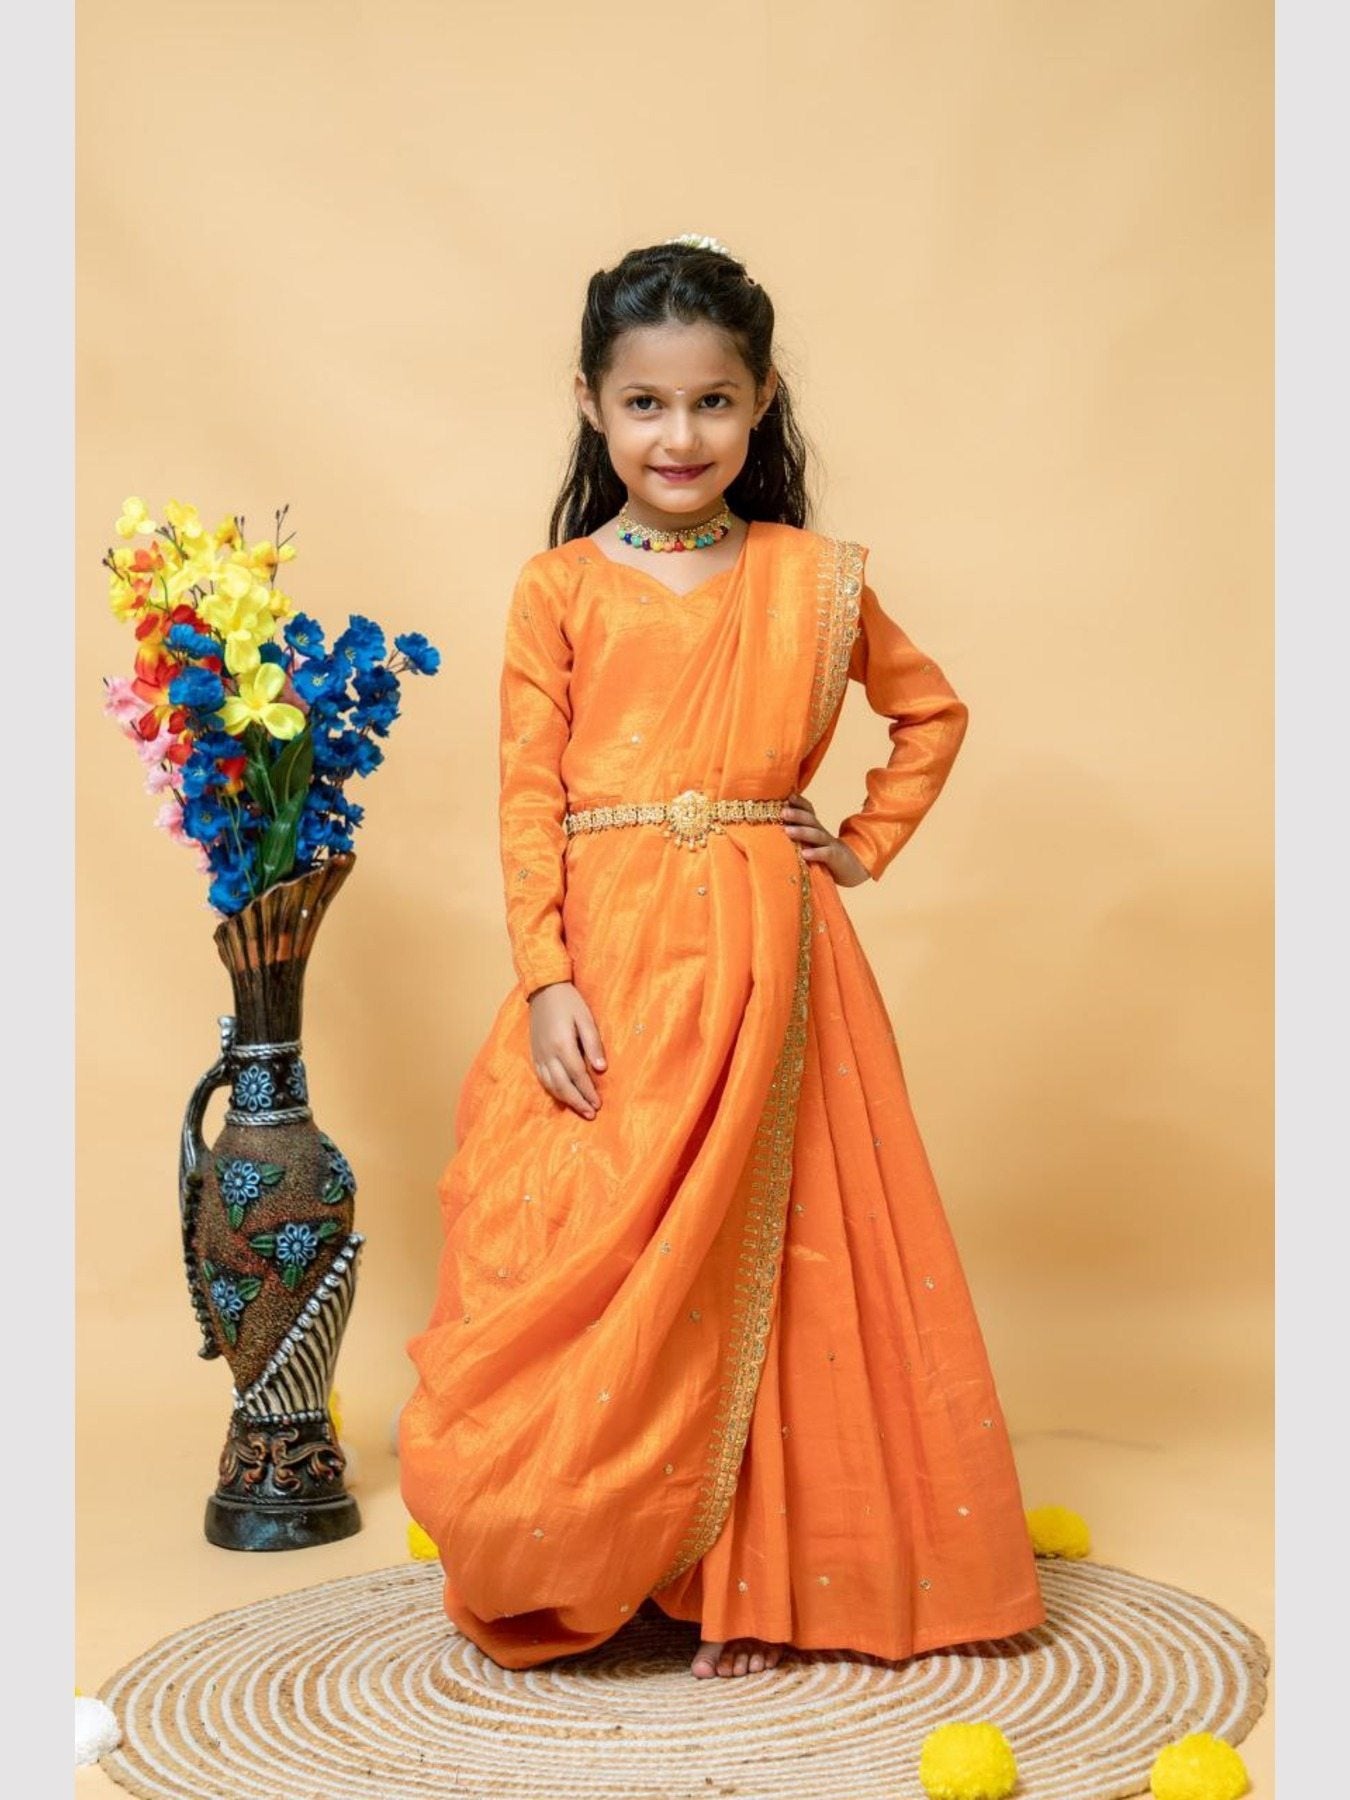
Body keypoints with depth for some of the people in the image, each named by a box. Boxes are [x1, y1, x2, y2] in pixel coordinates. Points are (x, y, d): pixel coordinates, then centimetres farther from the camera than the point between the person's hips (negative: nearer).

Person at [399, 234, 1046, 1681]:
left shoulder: (811, 579, 7)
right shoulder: (558, 589, 3)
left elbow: (930, 710, 21)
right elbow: (528, 799, -1)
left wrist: (865, 848, 9)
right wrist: (545, 980, -10)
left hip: (770, 960, 1)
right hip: (609, 969, -1)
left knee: (756, 1261, 4)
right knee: (594, 1265, 0)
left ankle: (750, 1578, 15)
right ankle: (570, 1570, 17)